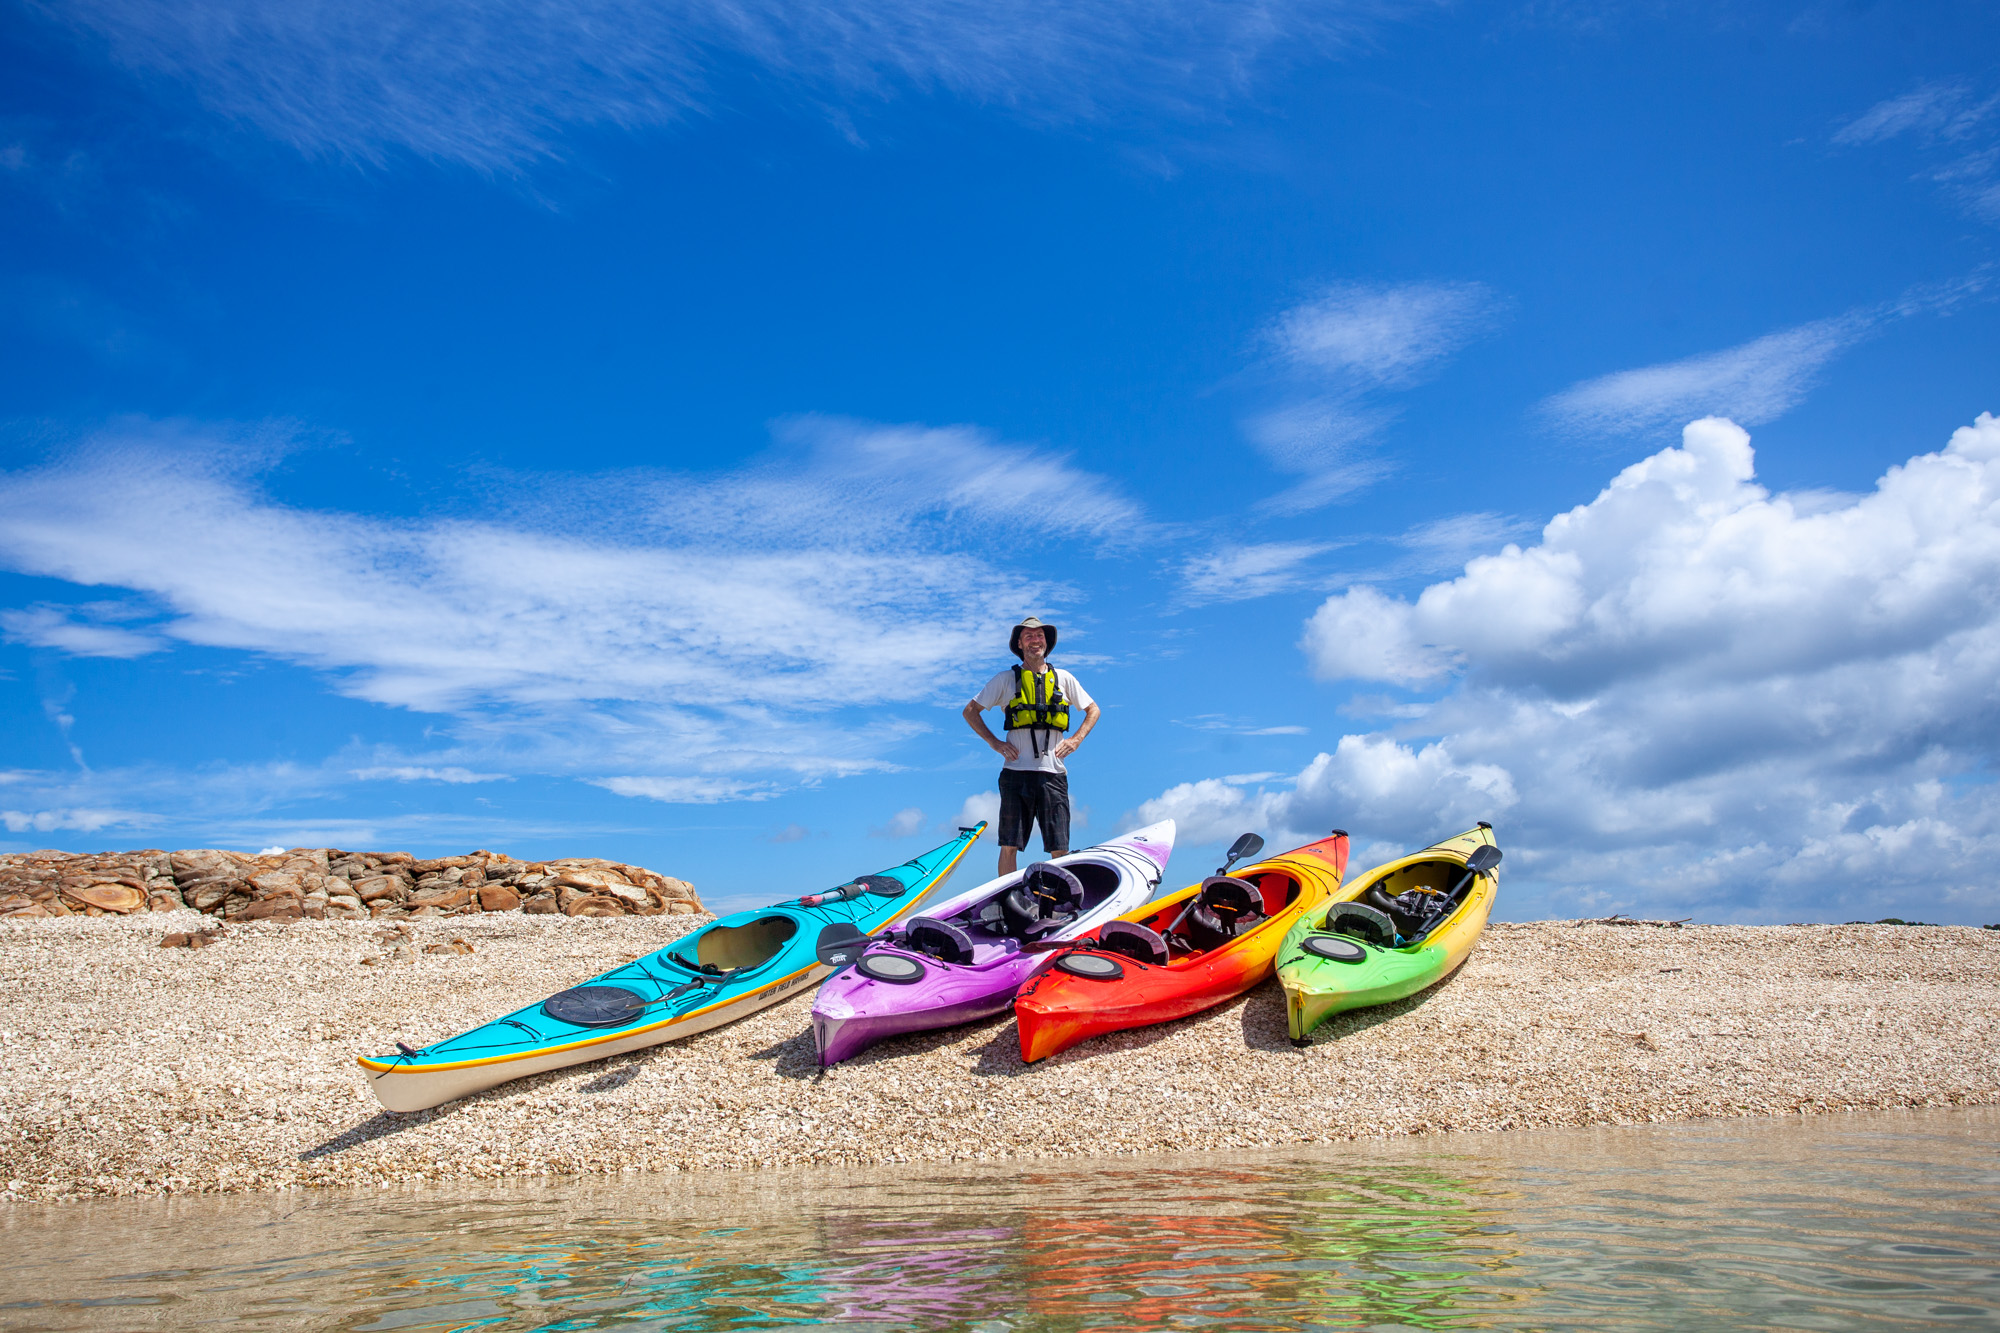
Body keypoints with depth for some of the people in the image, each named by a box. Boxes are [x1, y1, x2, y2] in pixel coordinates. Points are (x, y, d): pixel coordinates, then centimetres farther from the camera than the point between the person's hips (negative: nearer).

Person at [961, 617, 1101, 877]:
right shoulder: (1006, 679, 9)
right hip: (1016, 772, -1)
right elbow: (970, 711, 13)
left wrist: (1075, 740, 7)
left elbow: (1093, 710, 22)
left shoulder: (1063, 679, 13)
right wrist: (995, 743, 2)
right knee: (1009, 846, -2)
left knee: (1059, 849, -2)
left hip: (1053, 773, 1)